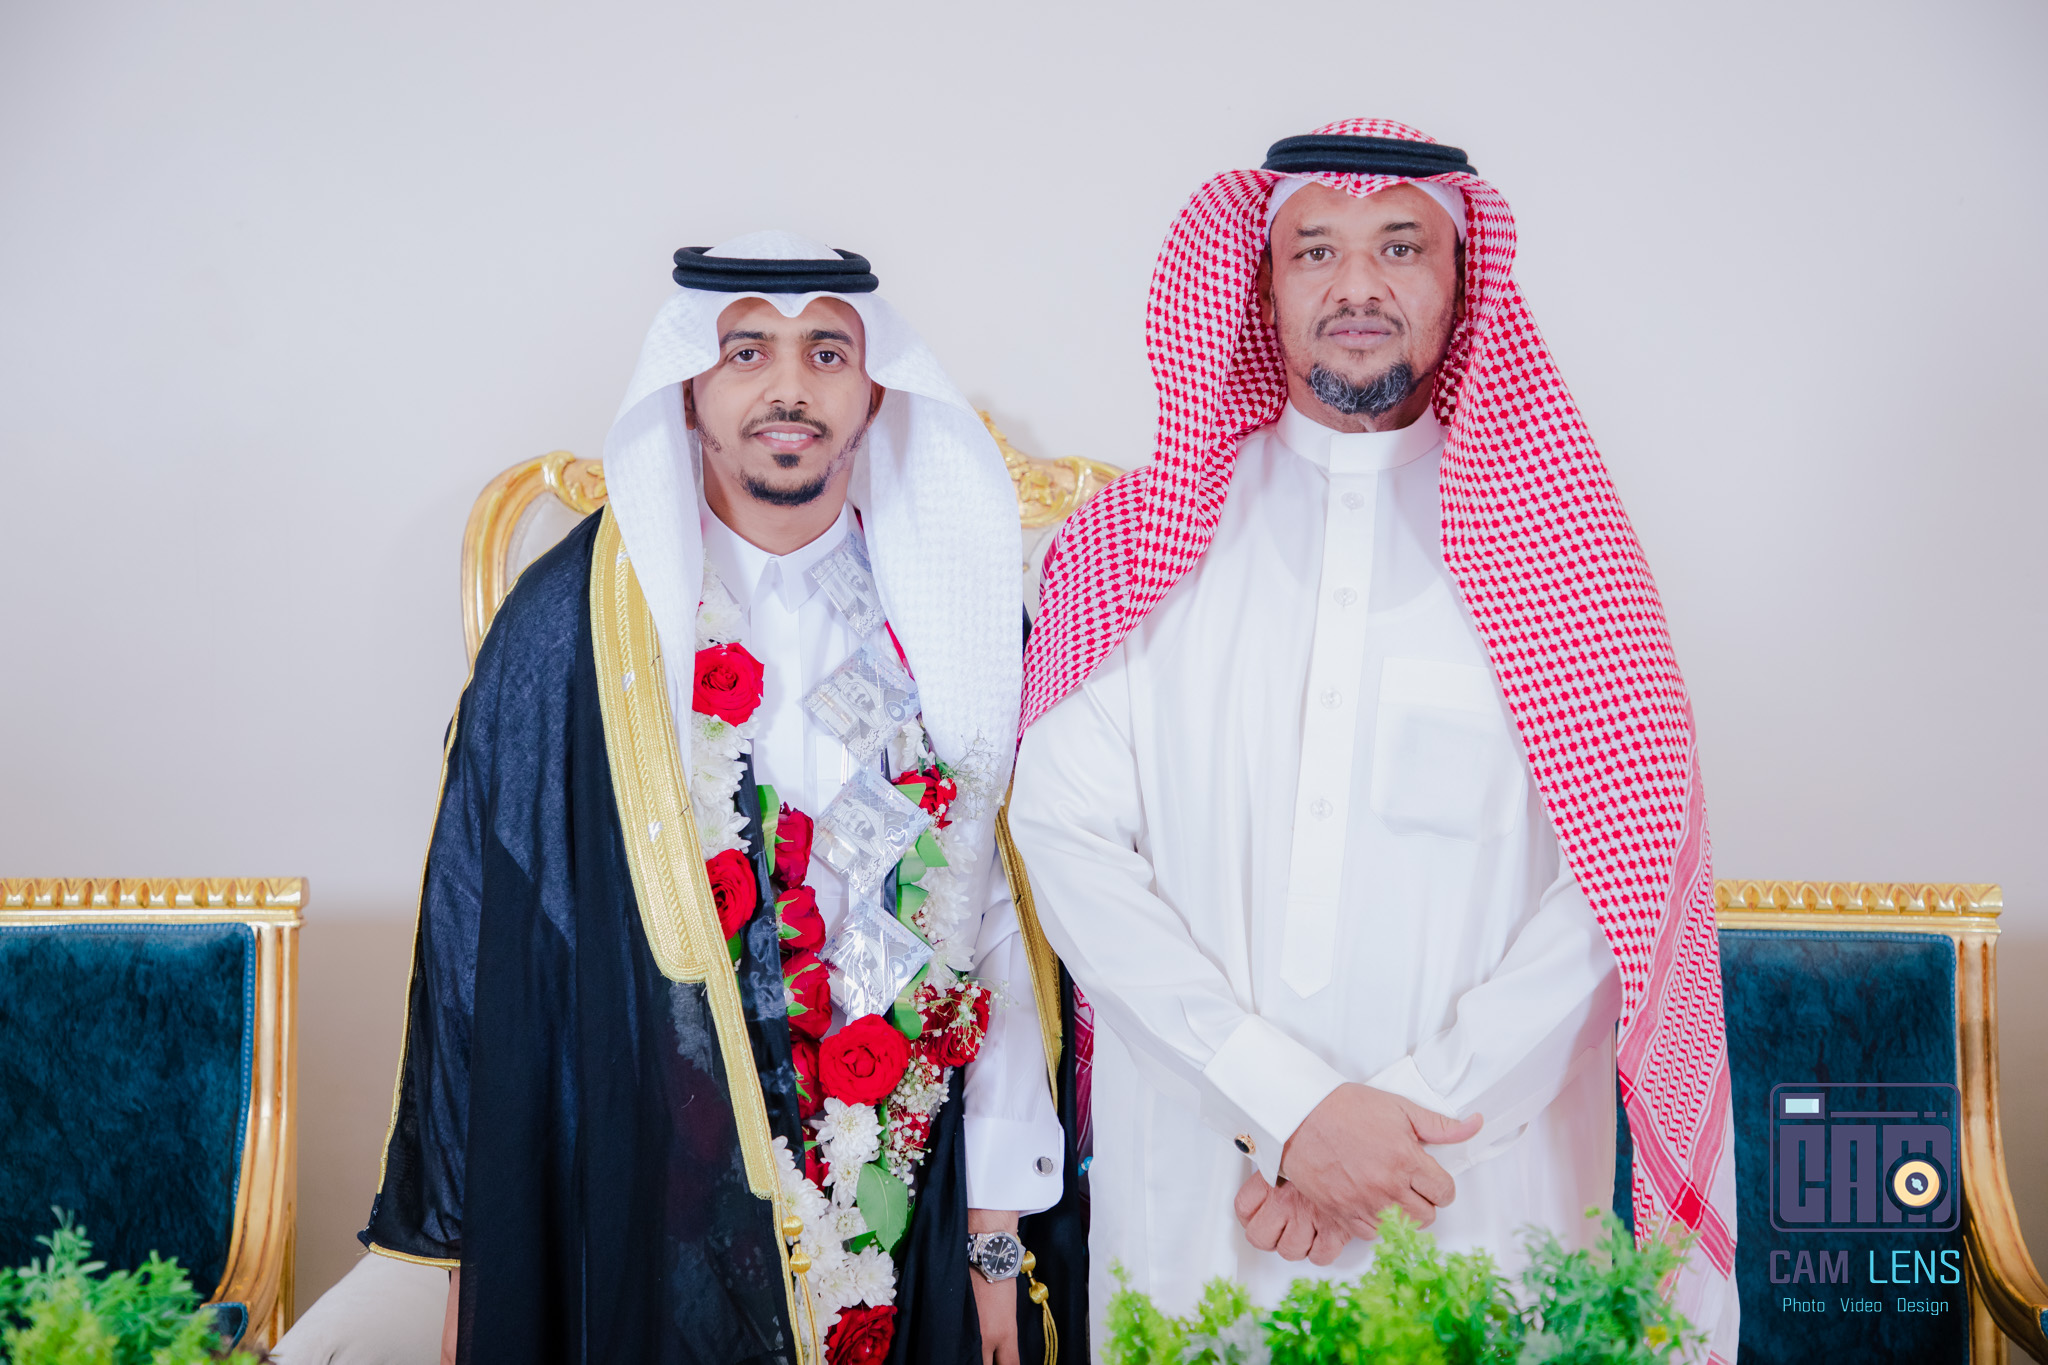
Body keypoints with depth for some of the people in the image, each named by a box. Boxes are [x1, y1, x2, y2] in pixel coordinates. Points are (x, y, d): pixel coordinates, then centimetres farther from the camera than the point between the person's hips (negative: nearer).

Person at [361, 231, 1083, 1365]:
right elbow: (479, 924, -5)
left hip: (905, 1214, 2)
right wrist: (467, 1251, -3)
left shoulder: (950, 617, 0)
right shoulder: (572, 621, -7)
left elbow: (1002, 918, 0)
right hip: (634, 1213, -2)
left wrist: (997, 1227, -1)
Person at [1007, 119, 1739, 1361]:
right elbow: (1065, 833, -6)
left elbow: (1617, 876, -6)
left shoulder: (1550, 540, 0)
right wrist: (1291, 1104, -15)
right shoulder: (1147, 542, 2)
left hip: (1474, 1195, -1)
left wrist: (1411, 1109, -15)